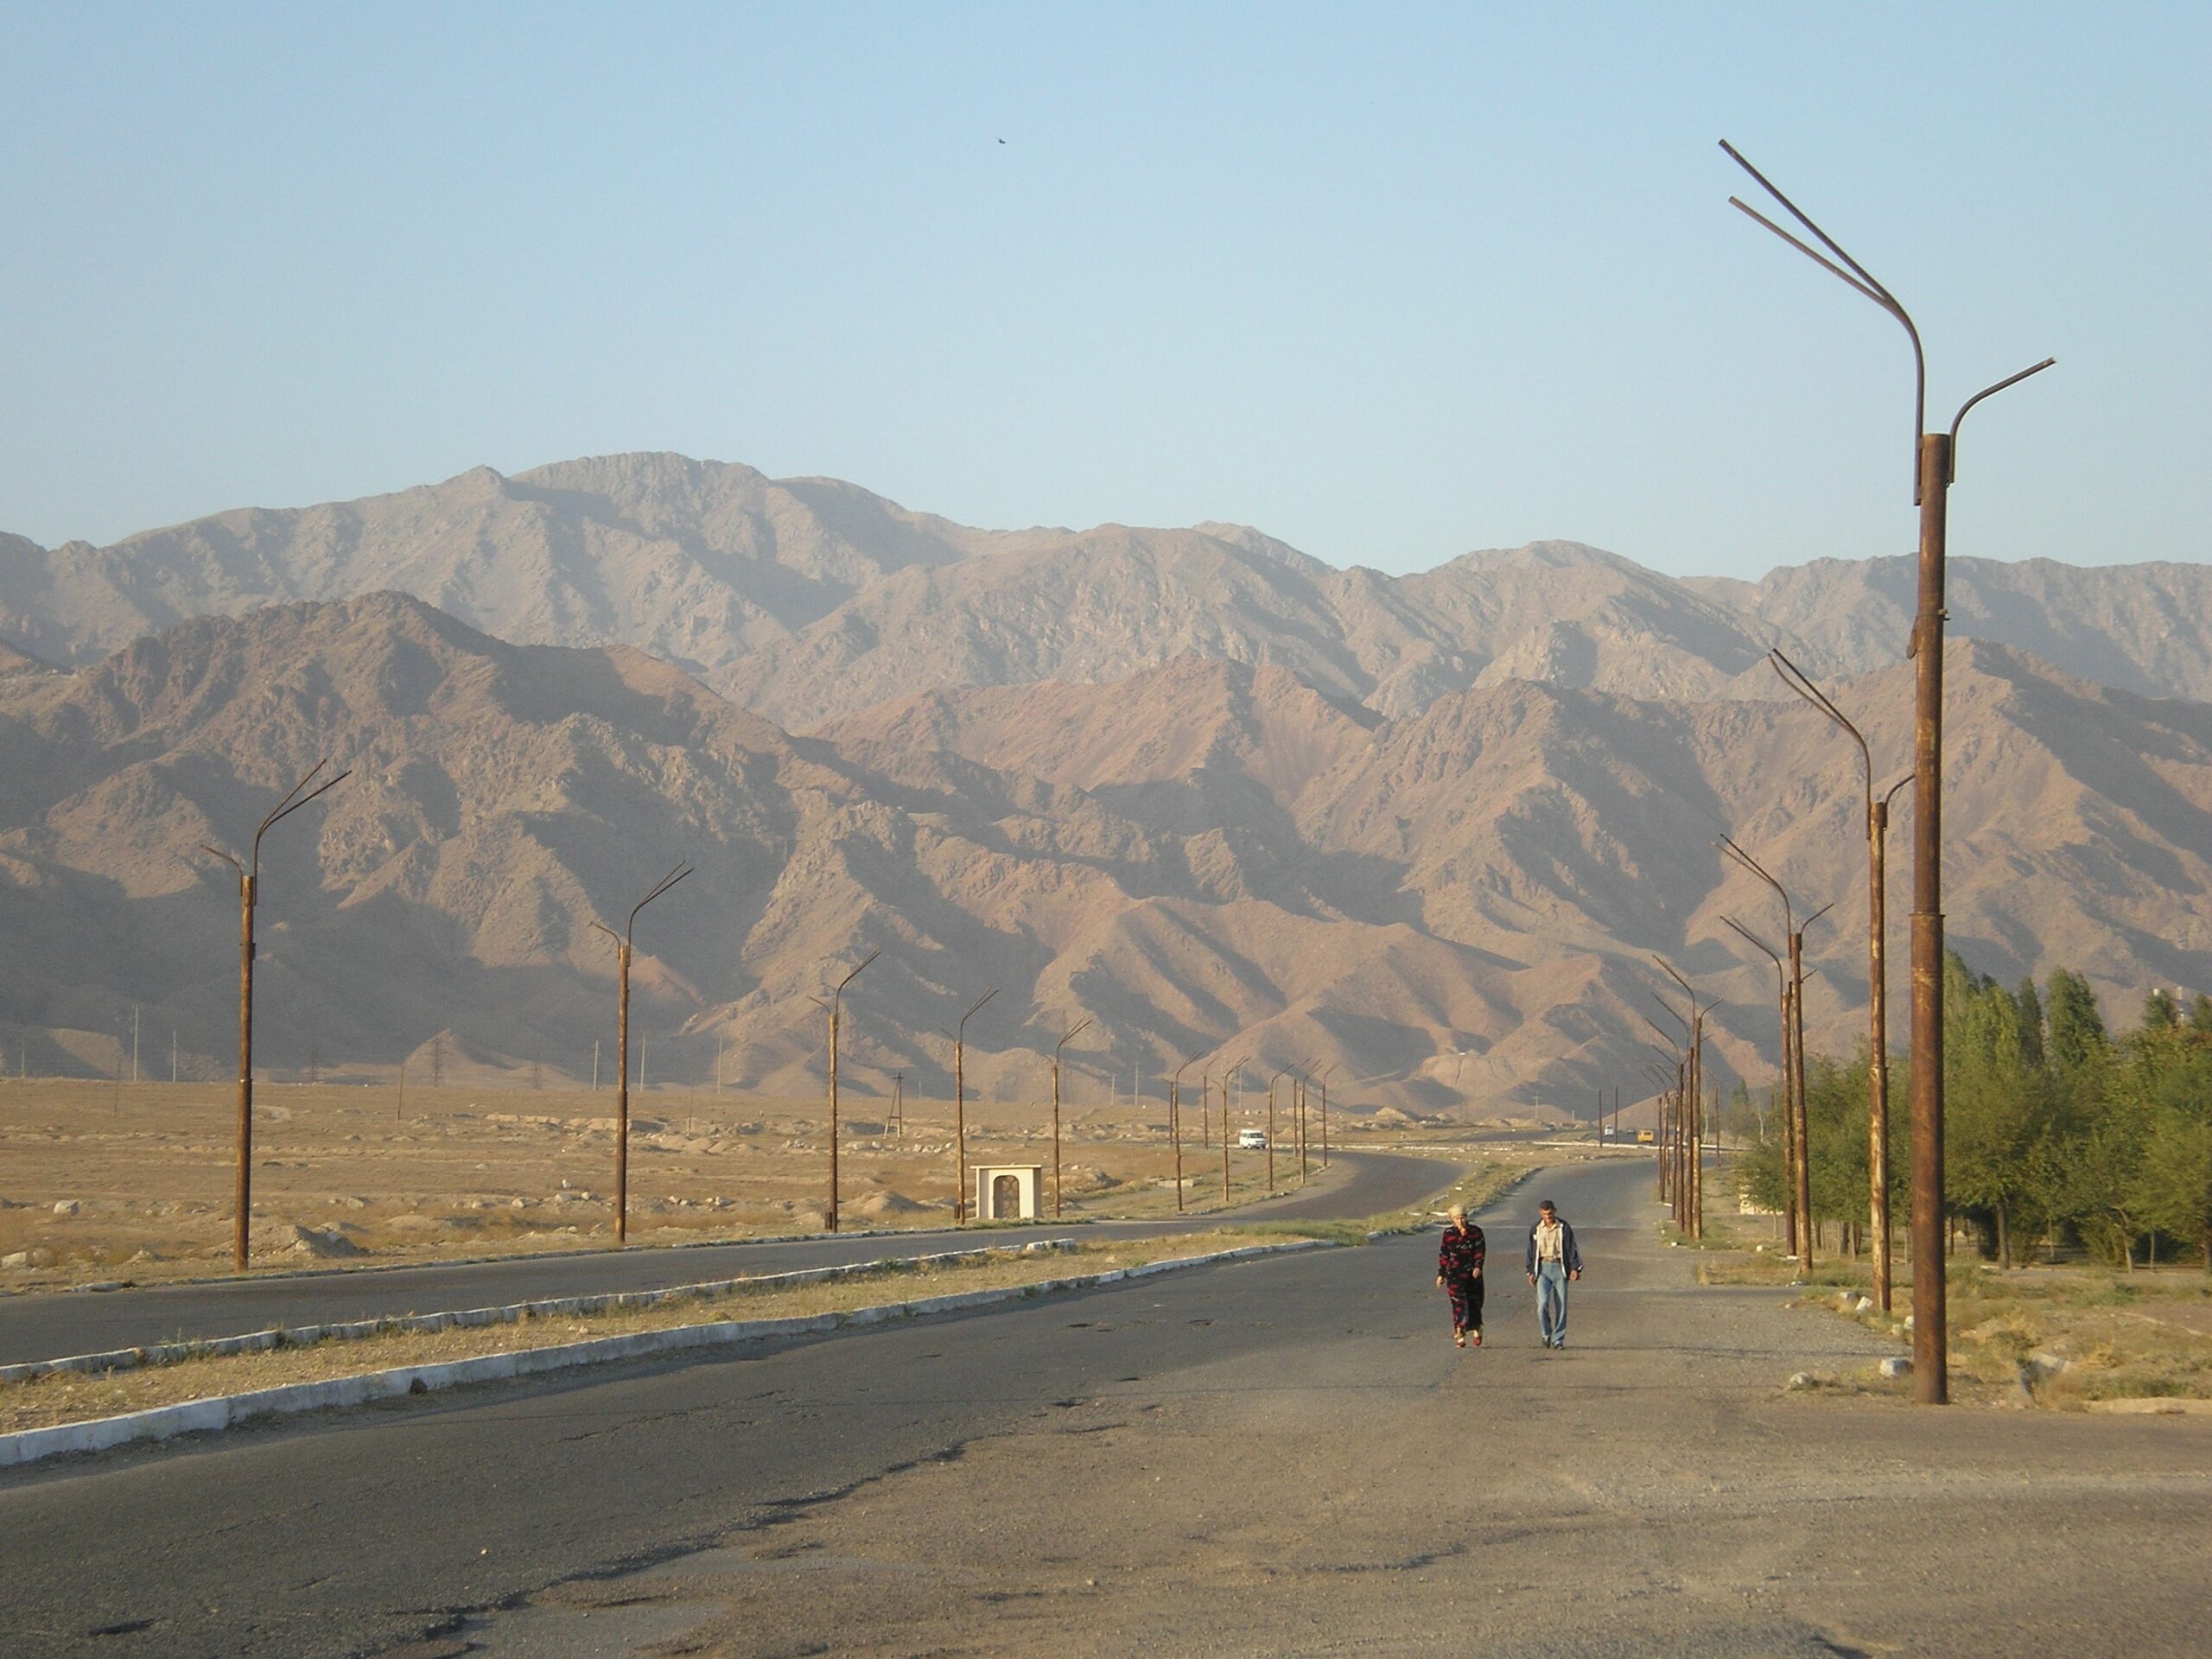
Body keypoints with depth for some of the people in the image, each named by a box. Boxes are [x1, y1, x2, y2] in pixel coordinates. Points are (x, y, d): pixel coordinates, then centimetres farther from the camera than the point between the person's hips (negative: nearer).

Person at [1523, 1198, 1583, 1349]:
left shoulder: (1564, 1228, 0)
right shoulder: (1536, 1229, 7)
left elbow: (1572, 1248, 0)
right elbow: (1531, 1251, 14)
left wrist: (1575, 1268, -10)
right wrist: (1531, 1272, 10)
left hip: (1559, 1268, -1)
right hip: (1543, 1267, 1)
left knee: (1561, 1305, -1)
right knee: (1543, 1302, -14)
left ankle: (1558, 1339, 8)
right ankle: (1546, 1335, 4)